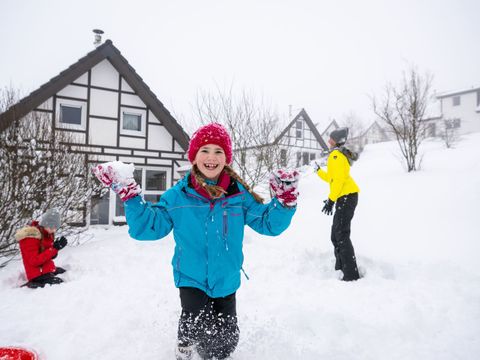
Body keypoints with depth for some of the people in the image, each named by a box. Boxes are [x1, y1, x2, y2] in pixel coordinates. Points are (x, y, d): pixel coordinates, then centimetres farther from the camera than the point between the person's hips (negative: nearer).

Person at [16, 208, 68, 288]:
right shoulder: (30, 237, -18)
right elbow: (34, 261, -23)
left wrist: (55, 249, -10)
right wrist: (54, 249, -26)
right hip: (38, 275, -9)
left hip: (49, 269, 9)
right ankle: (35, 284, -8)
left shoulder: (47, 234, 8)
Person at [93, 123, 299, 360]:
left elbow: (268, 223, -5)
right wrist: (129, 196, -20)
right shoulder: (178, 196, -12)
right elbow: (148, 226, -9)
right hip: (191, 279, -2)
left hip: (226, 281, 2)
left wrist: (284, 201, -22)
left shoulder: (239, 194, -10)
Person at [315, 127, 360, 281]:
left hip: (346, 196, -10)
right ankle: (340, 268, 24)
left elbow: (338, 179, -19)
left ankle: (351, 275, -15)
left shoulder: (336, 154, -8)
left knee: (341, 235, -14)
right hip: (345, 197, 10)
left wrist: (331, 200, -21)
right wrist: (318, 171, 45)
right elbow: (331, 178, 31)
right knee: (336, 235, 15)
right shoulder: (340, 155, 23)